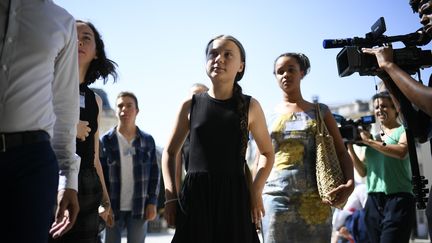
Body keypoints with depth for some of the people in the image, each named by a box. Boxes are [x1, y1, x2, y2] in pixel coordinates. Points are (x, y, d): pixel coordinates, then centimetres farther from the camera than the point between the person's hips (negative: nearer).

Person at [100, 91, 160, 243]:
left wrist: (152, 202, -2)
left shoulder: (147, 140, 4)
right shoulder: (105, 141, 2)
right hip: (113, 207, 0)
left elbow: (154, 173, 4)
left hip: (139, 207, 1)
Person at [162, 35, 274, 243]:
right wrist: (170, 196, 1)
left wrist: (256, 191, -2)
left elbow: (267, 152, 13)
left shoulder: (250, 106, 3)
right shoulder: (190, 104, 4)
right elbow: (170, 152, 11)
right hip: (195, 196, 0)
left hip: (234, 197, 0)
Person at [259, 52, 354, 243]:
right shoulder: (269, 116, 10)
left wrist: (349, 183, -15)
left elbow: (341, 152, 4)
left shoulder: (320, 111, 9)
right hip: (276, 197, 1)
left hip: (314, 198, 0)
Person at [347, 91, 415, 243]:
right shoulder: (371, 136, 18)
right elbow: (363, 171, 13)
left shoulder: (403, 130, 6)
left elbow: (402, 152, -17)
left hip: (398, 199, -5)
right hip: (373, 201, 5)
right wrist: (350, 148, 2)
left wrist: (368, 141, -13)